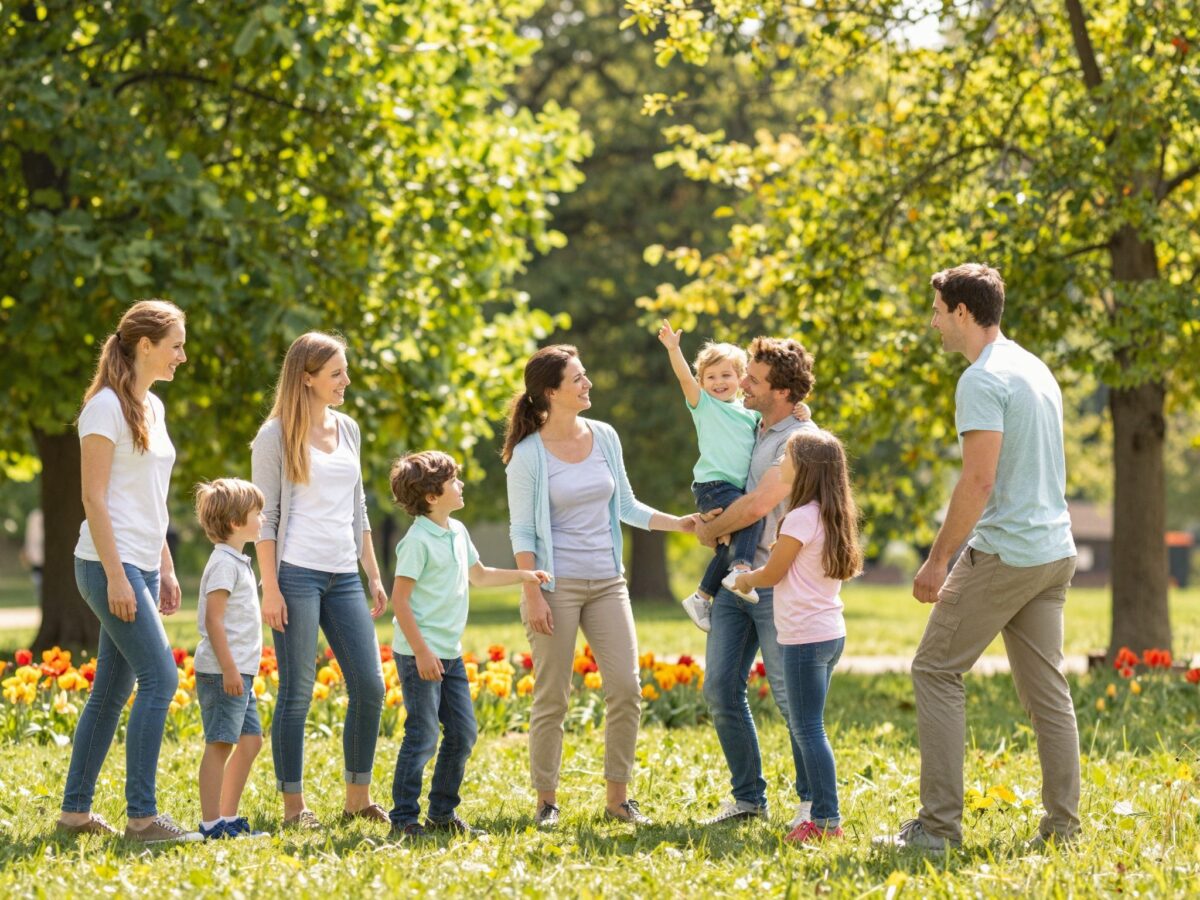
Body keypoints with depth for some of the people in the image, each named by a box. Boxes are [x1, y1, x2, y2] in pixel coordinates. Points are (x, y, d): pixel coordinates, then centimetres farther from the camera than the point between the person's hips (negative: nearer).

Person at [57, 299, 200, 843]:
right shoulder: (107, 406, -11)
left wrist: (165, 570, 19)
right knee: (160, 678, -14)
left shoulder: (152, 408, 15)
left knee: (113, 689, 10)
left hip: (142, 565, 9)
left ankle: (75, 810, 17)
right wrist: (115, 575, -19)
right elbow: (94, 497, -15)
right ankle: (141, 816, -13)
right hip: (111, 563, -9)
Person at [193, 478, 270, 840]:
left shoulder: (239, 562, 18)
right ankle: (210, 824, -7)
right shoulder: (224, 563, -14)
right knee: (219, 744, -8)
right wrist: (229, 669, -23)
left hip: (239, 673, 10)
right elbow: (213, 619, -20)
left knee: (250, 741, 13)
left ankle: (228, 817, 19)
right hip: (223, 673, -10)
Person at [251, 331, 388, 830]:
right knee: (297, 691, -3)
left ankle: (358, 798, 13)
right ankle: (293, 805, 3)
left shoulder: (347, 429, 15)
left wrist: (373, 574, 15)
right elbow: (265, 516, -5)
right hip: (297, 572, -6)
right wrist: (270, 587, -12)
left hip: (344, 575, 6)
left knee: (369, 685, 2)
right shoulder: (276, 435, -3)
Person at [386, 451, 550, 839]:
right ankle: (404, 818, -1)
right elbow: (399, 597, -18)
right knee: (423, 735, -8)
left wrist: (523, 575, 19)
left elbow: (479, 575, 29)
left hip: (450, 653, 9)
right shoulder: (418, 541, -16)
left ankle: (442, 813, 20)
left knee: (462, 733, 10)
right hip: (420, 654, -9)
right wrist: (421, 651, -21)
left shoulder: (457, 532, 11)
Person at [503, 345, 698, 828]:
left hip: (606, 582, 5)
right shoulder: (529, 454, -8)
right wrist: (532, 595, -13)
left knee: (626, 689, -1)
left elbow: (626, 506, 16)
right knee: (552, 698, 0)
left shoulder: (605, 438, 6)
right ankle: (546, 801, 11)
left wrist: (679, 523, 6)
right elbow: (521, 531, -6)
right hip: (557, 584, -5)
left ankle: (617, 796, 10)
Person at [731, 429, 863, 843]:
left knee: (808, 729, -7)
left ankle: (826, 820, -9)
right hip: (830, 632, 9)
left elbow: (772, 574, -6)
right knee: (807, 728, 14)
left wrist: (744, 579, 13)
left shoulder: (802, 517, -15)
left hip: (805, 637, -9)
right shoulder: (831, 515, 12)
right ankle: (822, 812, 15)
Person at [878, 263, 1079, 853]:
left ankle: (939, 824, -4)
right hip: (1056, 551, 9)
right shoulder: (1037, 370, 15)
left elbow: (979, 481, -21)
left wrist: (938, 559, -16)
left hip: (1002, 554, -8)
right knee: (1046, 687, 9)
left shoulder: (982, 380, -13)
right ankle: (1062, 827, 7)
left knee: (936, 670, 0)